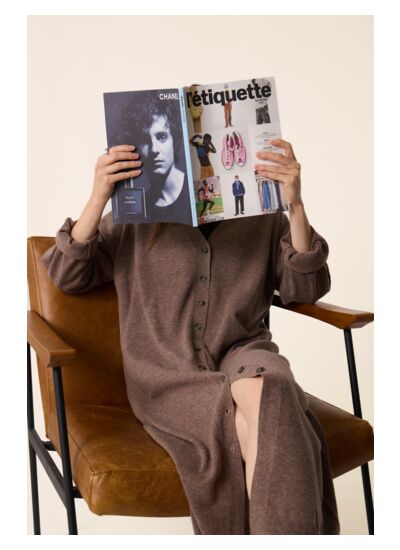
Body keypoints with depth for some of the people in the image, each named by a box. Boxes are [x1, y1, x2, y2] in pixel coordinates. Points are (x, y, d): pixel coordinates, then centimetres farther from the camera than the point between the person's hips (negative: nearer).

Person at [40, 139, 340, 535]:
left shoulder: (264, 217, 9)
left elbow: (304, 289, 4)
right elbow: (66, 276, 3)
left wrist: (296, 206, -12)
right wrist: (99, 197, -13)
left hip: (241, 354, 2)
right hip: (167, 376, -1)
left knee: (263, 391, -36)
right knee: (254, 421, -32)